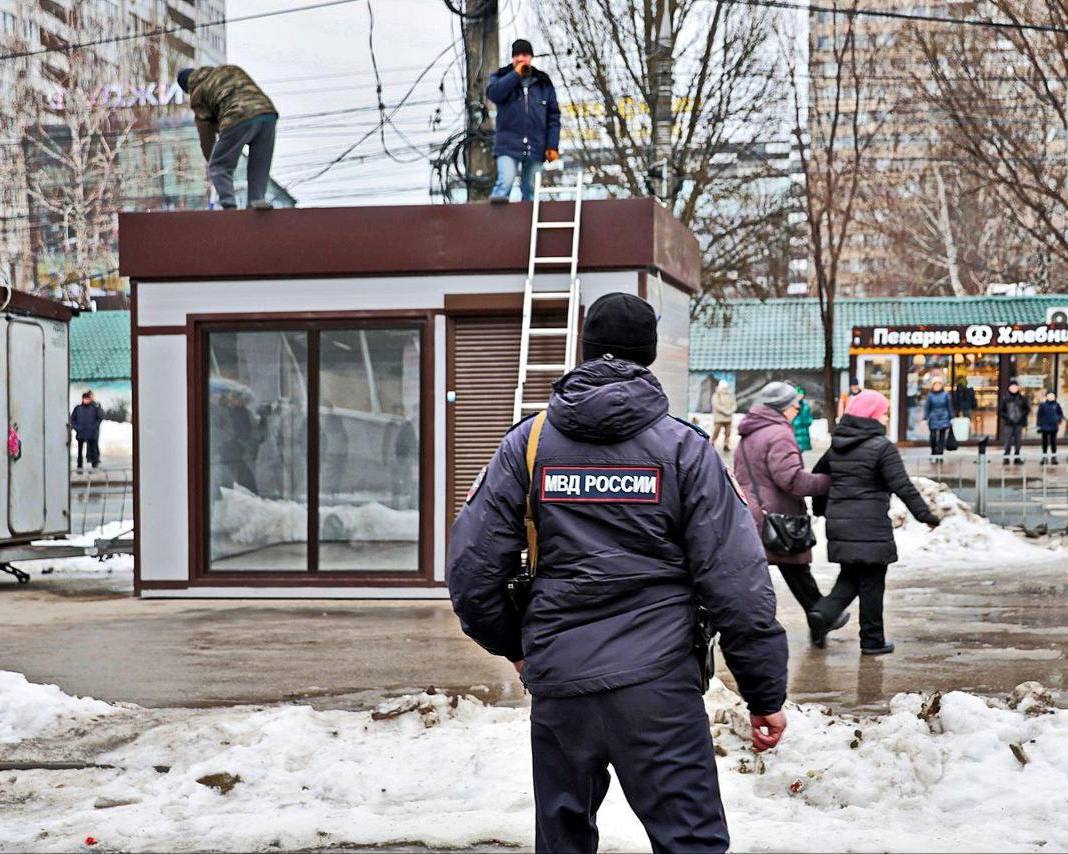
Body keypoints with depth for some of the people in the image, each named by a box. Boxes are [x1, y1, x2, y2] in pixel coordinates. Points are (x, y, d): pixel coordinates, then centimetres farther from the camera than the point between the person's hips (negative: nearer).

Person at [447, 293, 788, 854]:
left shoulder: (529, 441, 3)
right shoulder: (684, 448, -3)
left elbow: (470, 565, 2)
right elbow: (737, 580, -7)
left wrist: (511, 643, 20)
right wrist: (766, 692, 1)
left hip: (557, 681, 3)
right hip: (657, 685, -3)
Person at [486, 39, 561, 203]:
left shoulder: (543, 83, 12)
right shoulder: (501, 77, 9)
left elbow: (553, 116, 10)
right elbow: (493, 93, -14)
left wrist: (553, 146, 2)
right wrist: (516, 75, -10)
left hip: (536, 147, 2)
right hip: (508, 145, -2)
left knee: (531, 190, 5)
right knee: (506, 181, -22)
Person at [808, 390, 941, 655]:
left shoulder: (837, 446, 11)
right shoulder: (883, 447, -11)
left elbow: (818, 475, 22)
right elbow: (903, 486, -17)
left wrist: (821, 508, 36)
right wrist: (924, 514, -13)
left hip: (839, 523, 6)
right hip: (870, 527, -6)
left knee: (850, 576, 19)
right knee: (872, 583, 3)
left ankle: (824, 611, -4)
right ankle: (872, 641, 9)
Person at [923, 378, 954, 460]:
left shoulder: (946, 394, 1)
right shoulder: (930, 395, 0)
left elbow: (950, 407, 7)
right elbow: (927, 407, 2)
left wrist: (951, 418, 7)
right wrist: (925, 419, -4)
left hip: (944, 420, 0)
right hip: (933, 419, 0)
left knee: (942, 438, -2)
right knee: (933, 438, 2)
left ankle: (940, 455, 0)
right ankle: (933, 455, 14)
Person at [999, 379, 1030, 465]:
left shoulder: (1022, 398, 4)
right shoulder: (1005, 399, -1)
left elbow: (1027, 409, 11)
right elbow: (1000, 410, 2)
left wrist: (1023, 417, -2)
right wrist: (1006, 418, -8)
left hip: (1019, 423, 2)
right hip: (1009, 423, -2)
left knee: (1018, 441, 5)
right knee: (1008, 441, -6)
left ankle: (1017, 458, 12)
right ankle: (1006, 458, -2)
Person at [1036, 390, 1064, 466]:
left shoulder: (1056, 405, 0)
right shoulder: (1042, 405, -2)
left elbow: (1061, 414, 10)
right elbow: (1039, 416, 1)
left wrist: (1059, 421, -3)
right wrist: (1039, 425, -2)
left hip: (1053, 427, 0)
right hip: (1045, 427, 0)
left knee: (1053, 442, 6)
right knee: (1045, 442, 5)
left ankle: (1054, 457, 14)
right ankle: (1044, 457, 13)